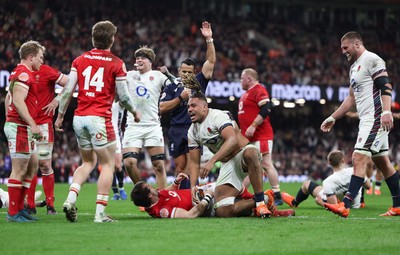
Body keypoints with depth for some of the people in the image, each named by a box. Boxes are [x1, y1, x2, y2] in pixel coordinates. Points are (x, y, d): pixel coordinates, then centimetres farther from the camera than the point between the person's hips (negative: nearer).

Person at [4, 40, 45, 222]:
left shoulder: (19, 73, 18)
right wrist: (33, 124, -24)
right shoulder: (24, 74, -13)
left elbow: (8, 98, 24)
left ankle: (19, 208, 18)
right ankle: (13, 213, -4)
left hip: (20, 126, 11)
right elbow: (18, 101, -22)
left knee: (32, 166, 15)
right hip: (20, 127, -11)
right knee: (19, 170, -8)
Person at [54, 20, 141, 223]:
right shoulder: (116, 63, -3)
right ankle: (100, 212, -2)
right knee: (108, 164, 5)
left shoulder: (79, 60, 7)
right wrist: (135, 112, 16)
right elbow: (123, 96, -2)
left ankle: (70, 199, 0)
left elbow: (68, 90, 4)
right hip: (100, 119, -5)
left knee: (88, 162, 20)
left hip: (79, 118, 5)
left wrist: (60, 115, 13)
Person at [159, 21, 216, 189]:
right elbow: (162, 108, -1)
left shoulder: (199, 82, 11)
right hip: (177, 131, 1)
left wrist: (209, 39, -2)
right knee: (180, 166, 2)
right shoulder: (171, 88, 10)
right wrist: (180, 97, -9)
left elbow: (211, 61, 5)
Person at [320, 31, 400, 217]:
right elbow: (352, 98, 27)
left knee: (359, 159, -16)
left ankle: (345, 205, -22)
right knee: (382, 162, 12)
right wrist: (333, 118, 27)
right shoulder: (354, 67, 21)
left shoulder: (372, 60, -9)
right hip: (367, 120, 10)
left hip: (375, 117, -10)